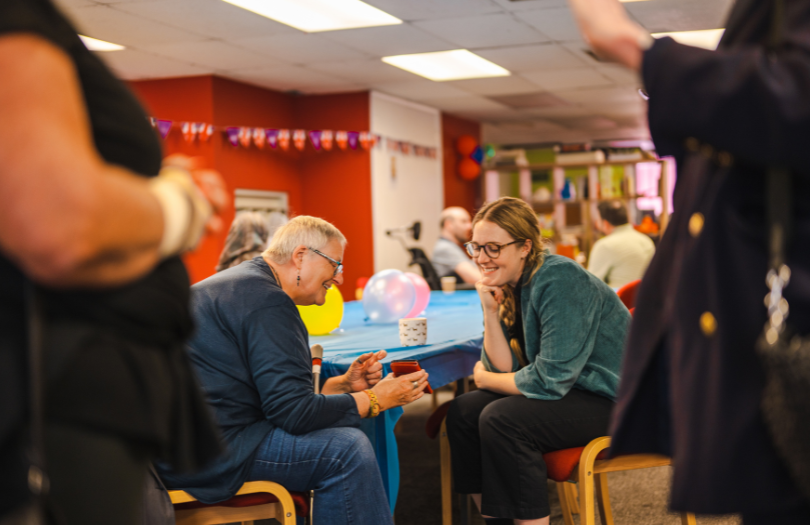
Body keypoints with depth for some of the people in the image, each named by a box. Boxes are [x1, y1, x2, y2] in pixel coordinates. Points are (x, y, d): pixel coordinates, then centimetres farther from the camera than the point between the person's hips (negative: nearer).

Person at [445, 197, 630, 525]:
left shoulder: (559, 281, -23)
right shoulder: (509, 286, 3)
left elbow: (549, 380, -24)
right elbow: (504, 368, -1)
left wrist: (484, 378, -8)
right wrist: (490, 312, -13)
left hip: (613, 400, -9)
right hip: (568, 391, 9)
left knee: (500, 419, -26)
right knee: (462, 412, -1)